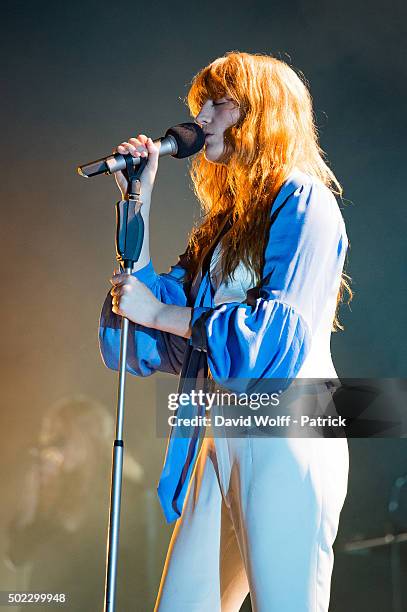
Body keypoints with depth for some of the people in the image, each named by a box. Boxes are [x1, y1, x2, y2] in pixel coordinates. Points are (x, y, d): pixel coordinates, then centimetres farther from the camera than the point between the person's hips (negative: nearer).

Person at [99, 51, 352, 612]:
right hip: (222, 442, 8)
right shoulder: (224, 220, 22)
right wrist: (137, 200, 12)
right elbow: (155, 297, 14)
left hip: (286, 436, -8)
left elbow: (282, 331, -14)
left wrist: (157, 312, -7)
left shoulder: (304, 202, -3)